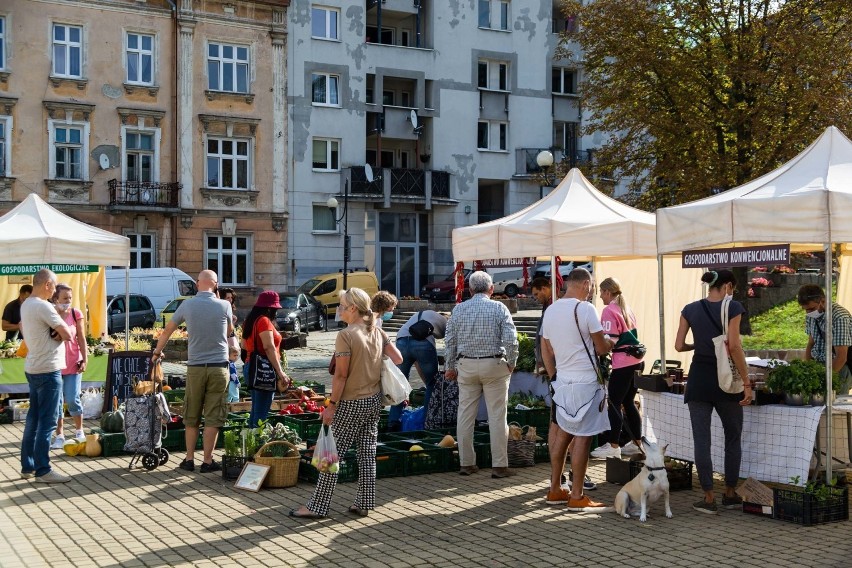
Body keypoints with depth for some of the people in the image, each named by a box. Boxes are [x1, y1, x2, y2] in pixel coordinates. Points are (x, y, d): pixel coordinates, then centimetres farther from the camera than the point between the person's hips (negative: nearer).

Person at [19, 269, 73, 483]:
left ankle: (28, 467, 19)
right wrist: (62, 330, 4)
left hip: (33, 369, 10)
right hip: (48, 370, -10)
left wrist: (54, 332, -2)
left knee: (33, 419, 14)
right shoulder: (43, 306, -18)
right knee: (47, 422, -5)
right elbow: (68, 335, -18)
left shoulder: (26, 304, 12)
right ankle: (43, 471, -2)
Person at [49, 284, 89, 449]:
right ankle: (59, 435, 14)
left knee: (72, 399, -2)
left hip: (73, 363, 0)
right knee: (56, 401, 5)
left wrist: (84, 360, -2)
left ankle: (79, 431, 18)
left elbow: (81, 339, 3)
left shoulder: (76, 314, -1)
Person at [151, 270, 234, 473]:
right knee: (213, 417, 3)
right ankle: (207, 461, 5)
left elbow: (167, 331, 10)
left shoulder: (187, 305, -1)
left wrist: (157, 352, 27)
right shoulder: (224, 306, -5)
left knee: (191, 417, 12)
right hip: (218, 367, -1)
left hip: (195, 367, 2)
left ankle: (189, 459, 16)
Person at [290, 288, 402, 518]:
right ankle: (364, 504, 16)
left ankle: (318, 506, 7)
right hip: (374, 400, 7)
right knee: (368, 452, 11)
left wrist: (331, 405, -12)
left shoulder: (346, 335, -16)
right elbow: (398, 359, 6)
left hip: (352, 404, -7)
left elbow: (341, 375, -17)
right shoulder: (377, 332, 4)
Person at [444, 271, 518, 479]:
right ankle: (499, 465, 4)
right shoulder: (499, 308, -3)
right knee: (497, 416, 2)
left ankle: (466, 463, 14)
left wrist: (450, 367, 17)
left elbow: (450, 341, 7)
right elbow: (510, 339, -10)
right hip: (494, 365, -2)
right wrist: (511, 362, 3)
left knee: (465, 415, 9)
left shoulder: (459, 309, 5)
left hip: (466, 366, 3)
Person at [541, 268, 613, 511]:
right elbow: (601, 348, -8)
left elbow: (545, 350, 14)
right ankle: (577, 497, 0)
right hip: (585, 382, -7)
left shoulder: (550, 310, 9)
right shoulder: (585, 309, -12)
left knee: (562, 434, 14)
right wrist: (611, 343, 13)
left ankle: (555, 490, 20)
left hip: (562, 382, 7)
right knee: (583, 437, -3)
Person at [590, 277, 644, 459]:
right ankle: (636, 443, 19)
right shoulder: (626, 308, 16)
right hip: (637, 361, 9)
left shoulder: (609, 310, -10)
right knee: (629, 403, 15)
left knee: (614, 404, -4)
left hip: (623, 364, -9)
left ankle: (613, 446, -4)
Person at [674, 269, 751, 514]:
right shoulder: (732, 307, -7)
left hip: (699, 379, 2)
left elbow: (679, 346, 3)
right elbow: (734, 346, -14)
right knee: (733, 438, 16)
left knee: (701, 440, 4)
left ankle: (709, 499, 6)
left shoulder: (690, 309, 4)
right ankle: (730, 495, 23)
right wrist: (746, 383, -10)